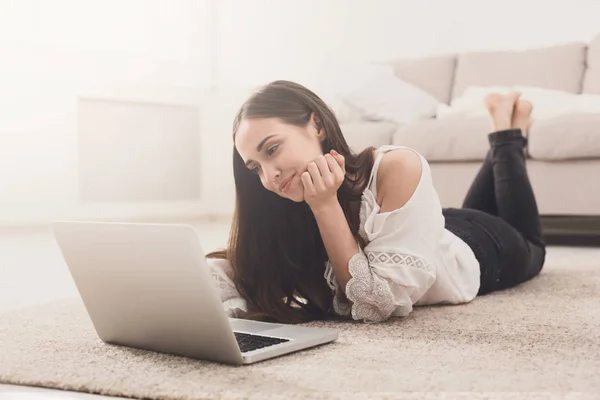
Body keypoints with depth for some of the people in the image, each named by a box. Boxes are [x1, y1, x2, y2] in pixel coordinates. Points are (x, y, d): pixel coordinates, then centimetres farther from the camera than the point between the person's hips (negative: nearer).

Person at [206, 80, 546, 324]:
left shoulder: (397, 169, -46)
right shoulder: (290, 206, -31)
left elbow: (379, 305, -43)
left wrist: (326, 205, -49)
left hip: (481, 248, -3)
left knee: (527, 244, 34)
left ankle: (508, 132, 42)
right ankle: (500, 141, 46)